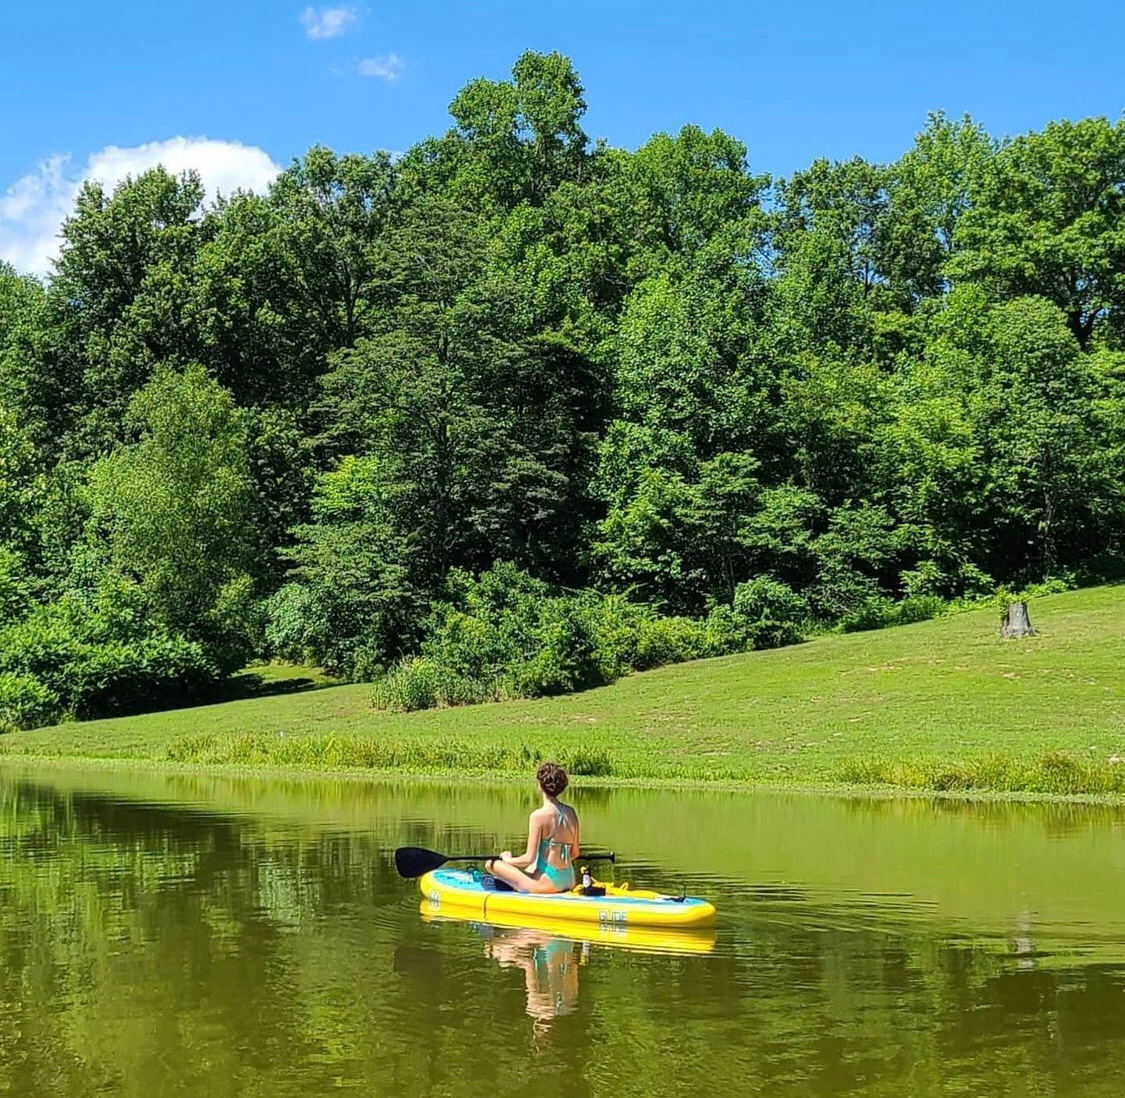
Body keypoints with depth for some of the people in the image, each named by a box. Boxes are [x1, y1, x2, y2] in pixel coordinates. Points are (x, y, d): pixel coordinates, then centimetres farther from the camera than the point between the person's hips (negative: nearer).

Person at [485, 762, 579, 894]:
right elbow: (574, 853, 12)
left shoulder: (538, 815, -15)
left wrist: (508, 860, 4)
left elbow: (529, 859, -15)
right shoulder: (571, 812, 5)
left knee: (491, 864, 3)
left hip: (547, 882, -8)